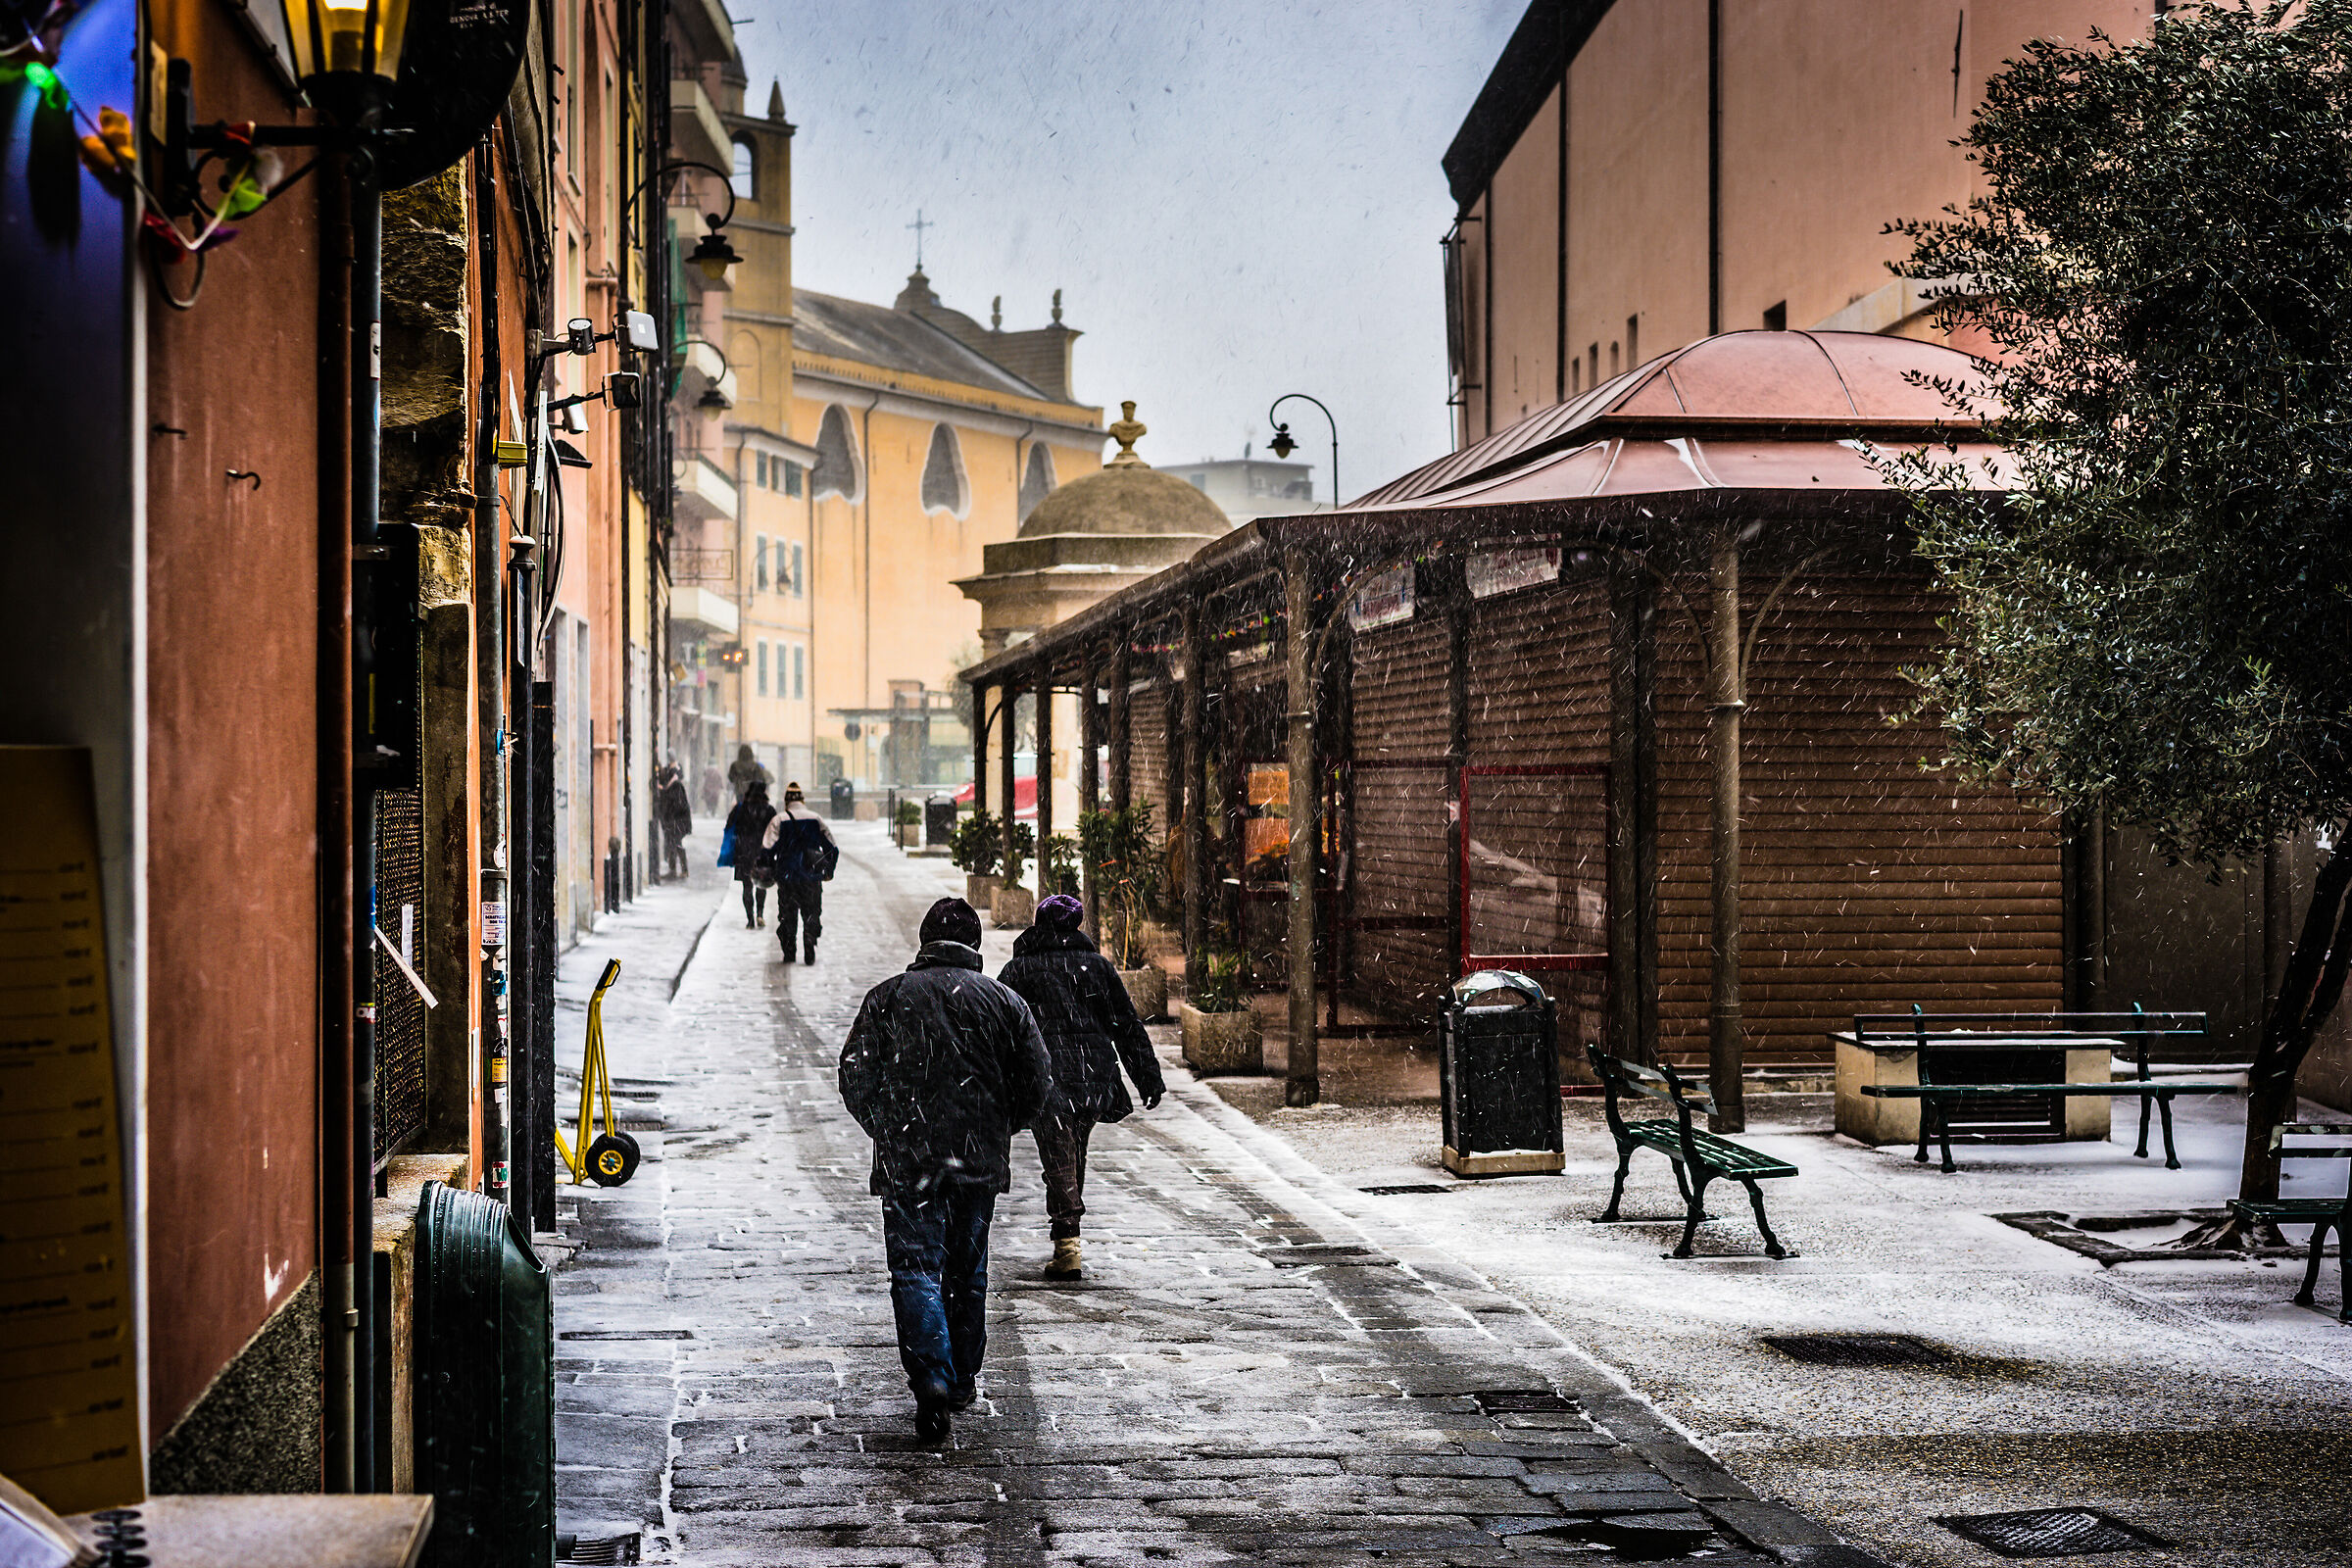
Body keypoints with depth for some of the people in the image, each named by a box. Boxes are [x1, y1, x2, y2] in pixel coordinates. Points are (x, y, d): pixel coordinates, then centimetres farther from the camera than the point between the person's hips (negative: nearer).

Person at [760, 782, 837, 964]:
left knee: (787, 916, 11)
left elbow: (767, 848, -10)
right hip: (812, 878, 1)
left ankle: (788, 953, 10)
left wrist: (770, 870, 3)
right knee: (811, 916, 8)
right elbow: (833, 848, 6)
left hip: (786, 876, -1)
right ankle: (809, 954, 1)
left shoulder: (778, 820, -2)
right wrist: (829, 871, 17)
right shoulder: (816, 819, 4)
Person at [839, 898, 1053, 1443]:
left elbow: (855, 1079, -2)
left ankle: (933, 1380, -20)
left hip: (907, 1159, -2)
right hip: (981, 1160, 2)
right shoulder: (1004, 1001, 4)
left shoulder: (888, 997, 0)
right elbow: (1038, 1082, 3)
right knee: (967, 1271, 17)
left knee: (916, 1270, -3)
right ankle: (962, 1379, 25)